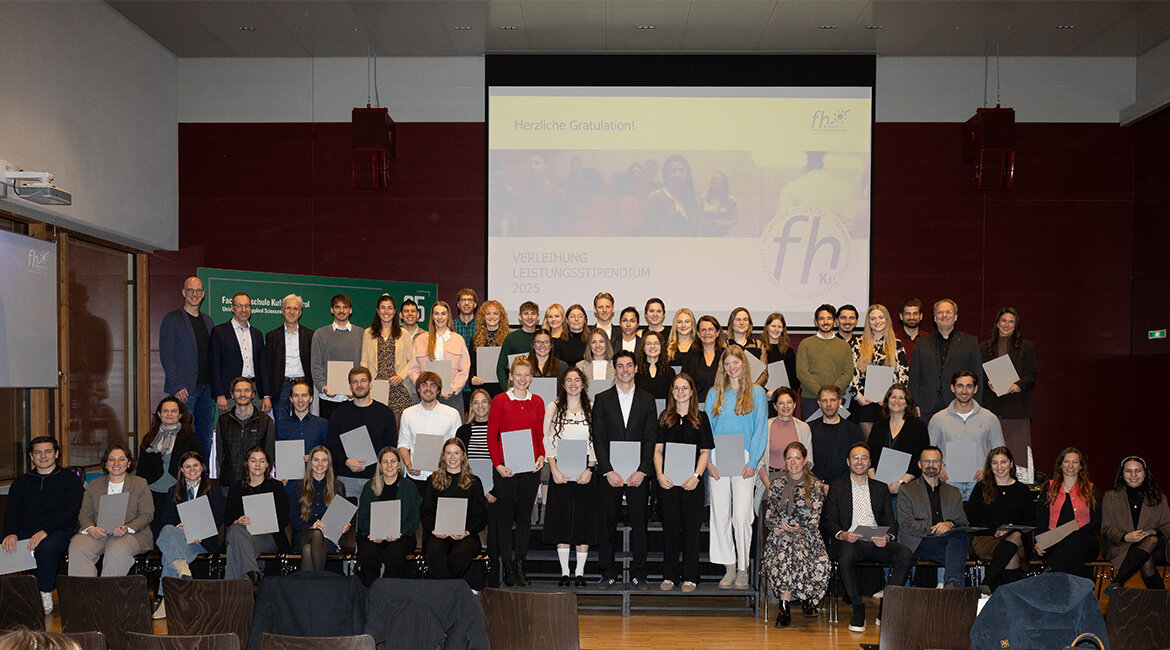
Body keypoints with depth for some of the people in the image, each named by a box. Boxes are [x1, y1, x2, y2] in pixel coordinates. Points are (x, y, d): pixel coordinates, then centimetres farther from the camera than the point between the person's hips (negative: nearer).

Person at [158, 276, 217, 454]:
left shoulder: (208, 320, 16)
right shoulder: (172, 319, -1)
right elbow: (166, 355, -6)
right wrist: (177, 386, -15)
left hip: (207, 388, 5)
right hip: (184, 389, -5)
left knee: (206, 437, 7)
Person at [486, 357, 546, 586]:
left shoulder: (537, 402, 8)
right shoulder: (500, 401, -1)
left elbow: (541, 435, 13)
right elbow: (491, 436, -1)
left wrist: (541, 457, -3)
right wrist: (498, 464, -10)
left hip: (530, 467, 3)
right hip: (505, 468, -3)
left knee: (524, 517, 8)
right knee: (505, 517, 3)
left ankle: (520, 566, 17)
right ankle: (508, 568, 12)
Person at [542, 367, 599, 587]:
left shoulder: (591, 409, 5)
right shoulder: (553, 407, 5)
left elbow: (597, 443, 3)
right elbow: (548, 441, 2)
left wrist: (589, 470, -9)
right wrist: (554, 470, -8)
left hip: (585, 473, 0)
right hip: (560, 472, 0)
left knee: (584, 521, 1)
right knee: (562, 519, 1)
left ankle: (580, 572, 9)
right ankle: (565, 572, 9)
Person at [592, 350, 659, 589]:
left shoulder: (647, 400, 9)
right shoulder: (602, 399, 7)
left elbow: (651, 438, 3)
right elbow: (598, 438, 1)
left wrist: (642, 471, -8)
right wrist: (608, 471, -9)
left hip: (638, 473, 0)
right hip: (610, 473, 0)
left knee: (639, 523, 3)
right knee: (608, 523, 2)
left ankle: (638, 574, 12)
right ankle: (608, 574, 12)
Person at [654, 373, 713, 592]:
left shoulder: (701, 418, 6)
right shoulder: (665, 417, 10)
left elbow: (705, 452, 3)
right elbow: (658, 450, 8)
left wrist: (696, 476, -11)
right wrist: (660, 474, -7)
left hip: (692, 481, -1)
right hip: (668, 481, 1)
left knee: (691, 527, 1)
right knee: (670, 527, 5)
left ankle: (690, 577, 9)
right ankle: (669, 576, 13)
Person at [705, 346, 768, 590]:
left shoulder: (757, 392, 6)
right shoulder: (715, 394, 13)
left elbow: (760, 429, 1)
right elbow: (707, 429, 10)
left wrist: (752, 462, -7)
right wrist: (709, 461, -2)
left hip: (744, 461, -3)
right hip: (718, 462, 3)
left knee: (741, 517, -8)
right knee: (720, 516, 2)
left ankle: (743, 569, 5)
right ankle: (729, 567, 12)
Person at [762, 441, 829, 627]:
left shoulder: (816, 486, 8)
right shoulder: (777, 484, 13)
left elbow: (814, 521, 1)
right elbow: (769, 517, 10)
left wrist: (801, 529, -19)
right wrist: (777, 527, -12)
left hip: (807, 536, -1)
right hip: (780, 534, 1)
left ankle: (785, 605, -19)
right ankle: (807, 599, -26)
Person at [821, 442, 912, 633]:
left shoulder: (881, 488, 21)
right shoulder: (837, 487, 14)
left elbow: (891, 522, 14)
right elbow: (828, 521, 6)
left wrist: (887, 537, -9)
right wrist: (842, 534, -16)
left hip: (876, 543, 3)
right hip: (849, 541, -3)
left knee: (905, 555, -26)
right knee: (846, 556, -38)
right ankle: (858, 610, -21)